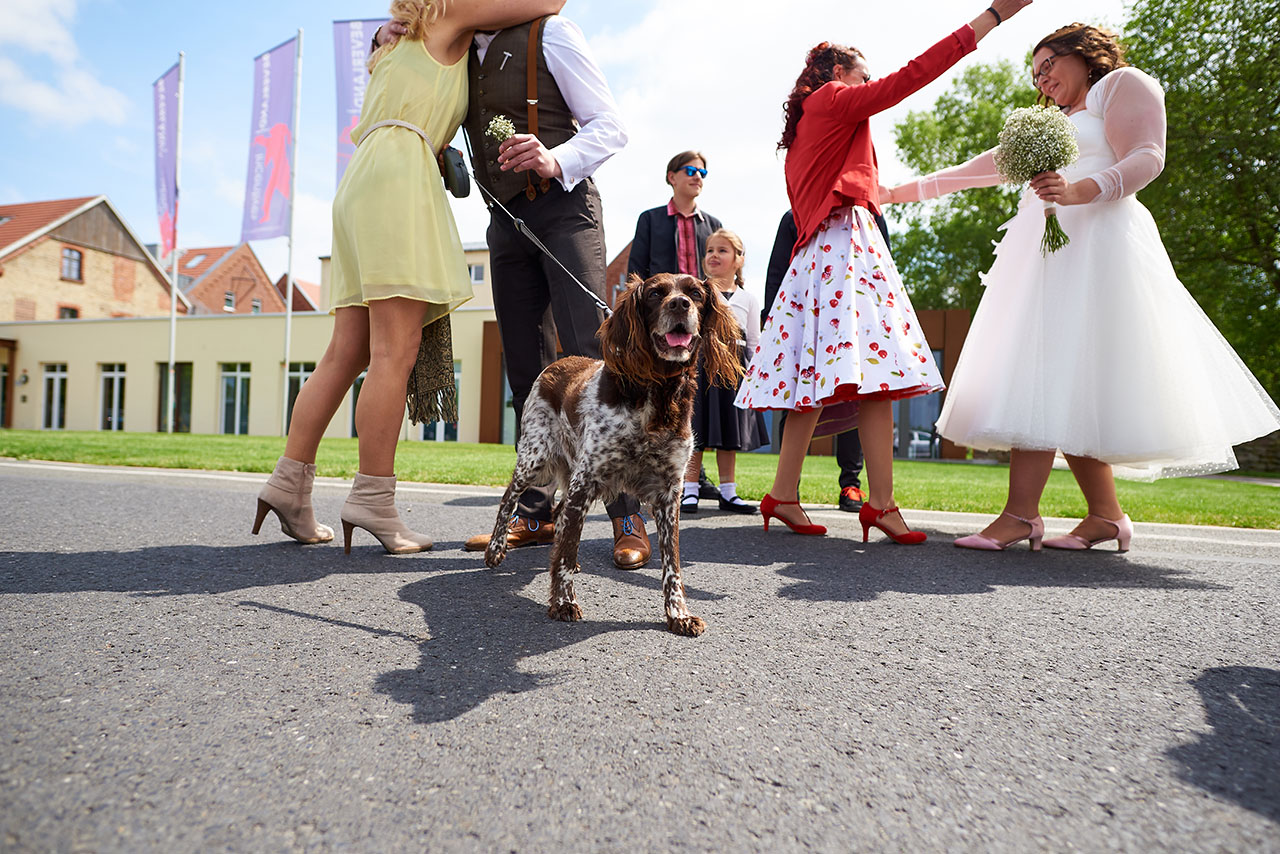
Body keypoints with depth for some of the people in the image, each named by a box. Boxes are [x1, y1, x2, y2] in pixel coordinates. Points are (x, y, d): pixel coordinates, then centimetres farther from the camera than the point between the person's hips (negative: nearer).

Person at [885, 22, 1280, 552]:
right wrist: (905, 191, 26)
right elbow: (982, 168, 31)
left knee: (1049, 374, -19)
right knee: (1065, 388, -2)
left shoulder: (1123, 83, 12)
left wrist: (1080, 191, -23)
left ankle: (1020, 516, -23)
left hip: (1092, 242, -7)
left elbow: (1148, 158, -4)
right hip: (1043, 249, 7)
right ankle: (1106, 517, 0)